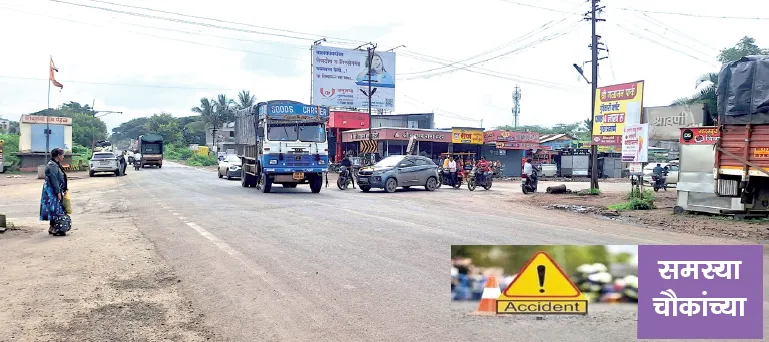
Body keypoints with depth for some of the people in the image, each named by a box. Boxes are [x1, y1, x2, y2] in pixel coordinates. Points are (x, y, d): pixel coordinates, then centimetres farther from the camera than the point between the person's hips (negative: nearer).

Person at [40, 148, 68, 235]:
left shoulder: (57, 165, 15)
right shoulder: (52, 166, -17)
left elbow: (61, 178, 20)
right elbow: (54, 180, -21)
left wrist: (64, 189, 17)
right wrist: (58, 192, -21)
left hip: (56, 190, 10)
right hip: (52, 191, -10)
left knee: (56, 209, 12)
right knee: (54, 209, -6)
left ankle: (52, 227, 18)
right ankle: (53, 228, -1)